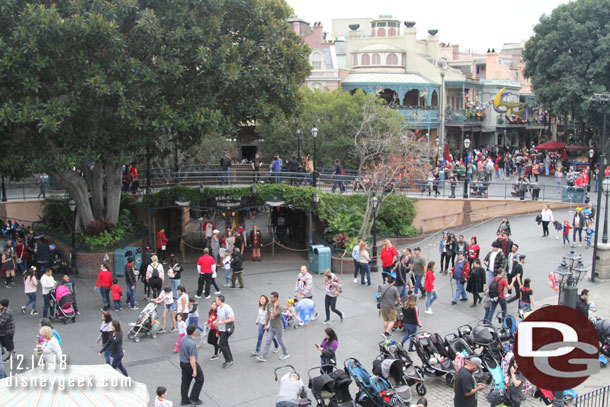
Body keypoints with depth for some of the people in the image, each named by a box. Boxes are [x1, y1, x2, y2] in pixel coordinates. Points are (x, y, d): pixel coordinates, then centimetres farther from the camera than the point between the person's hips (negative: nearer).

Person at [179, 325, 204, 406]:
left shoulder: (182, 339, -3)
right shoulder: (192, 343, -29)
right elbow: (192, 358, -25)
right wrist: (194, 370, -19)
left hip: (182, 363, 8)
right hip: (190, 364, -8)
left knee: (185, 381, 18)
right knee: (199, 380, 11)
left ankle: (184, 399, 28)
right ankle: (194, 398, 15)